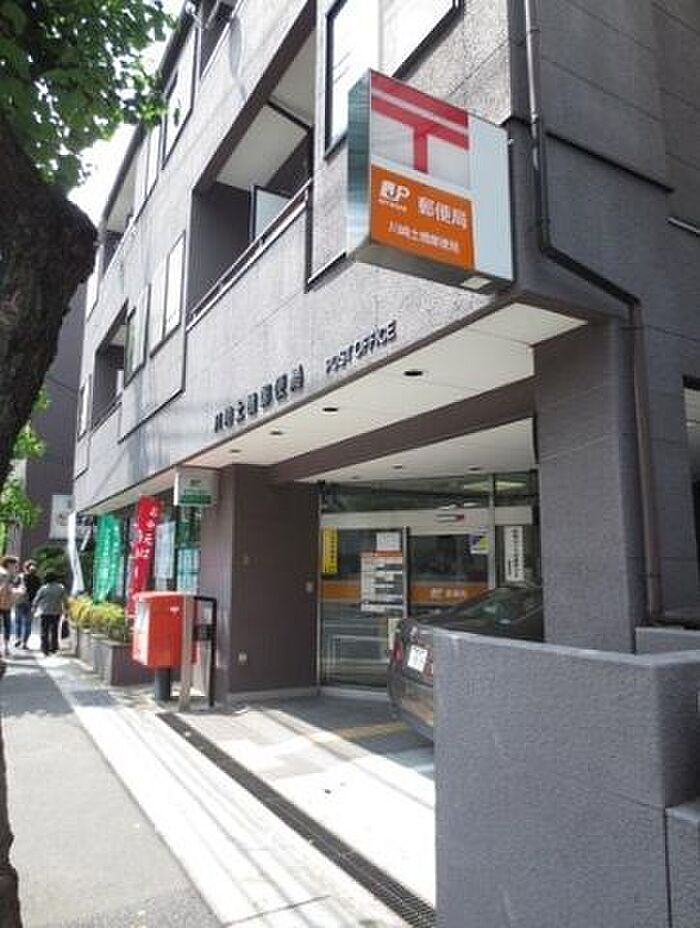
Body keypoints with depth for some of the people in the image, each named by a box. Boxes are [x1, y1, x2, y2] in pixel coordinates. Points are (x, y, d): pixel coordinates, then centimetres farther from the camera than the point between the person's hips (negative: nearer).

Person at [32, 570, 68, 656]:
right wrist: (64, 610, 12)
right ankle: (54, 647, 18)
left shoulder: (43, 588, -10)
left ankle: (45, 647, 2)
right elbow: (65, 600, 1)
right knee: (54, 630, 16)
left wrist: (35, 609, 12)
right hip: (56, 612, 3)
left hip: (45, 612, -3)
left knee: (44, 631, 5)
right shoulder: (61, 588, -2)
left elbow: (36, 600, -2)